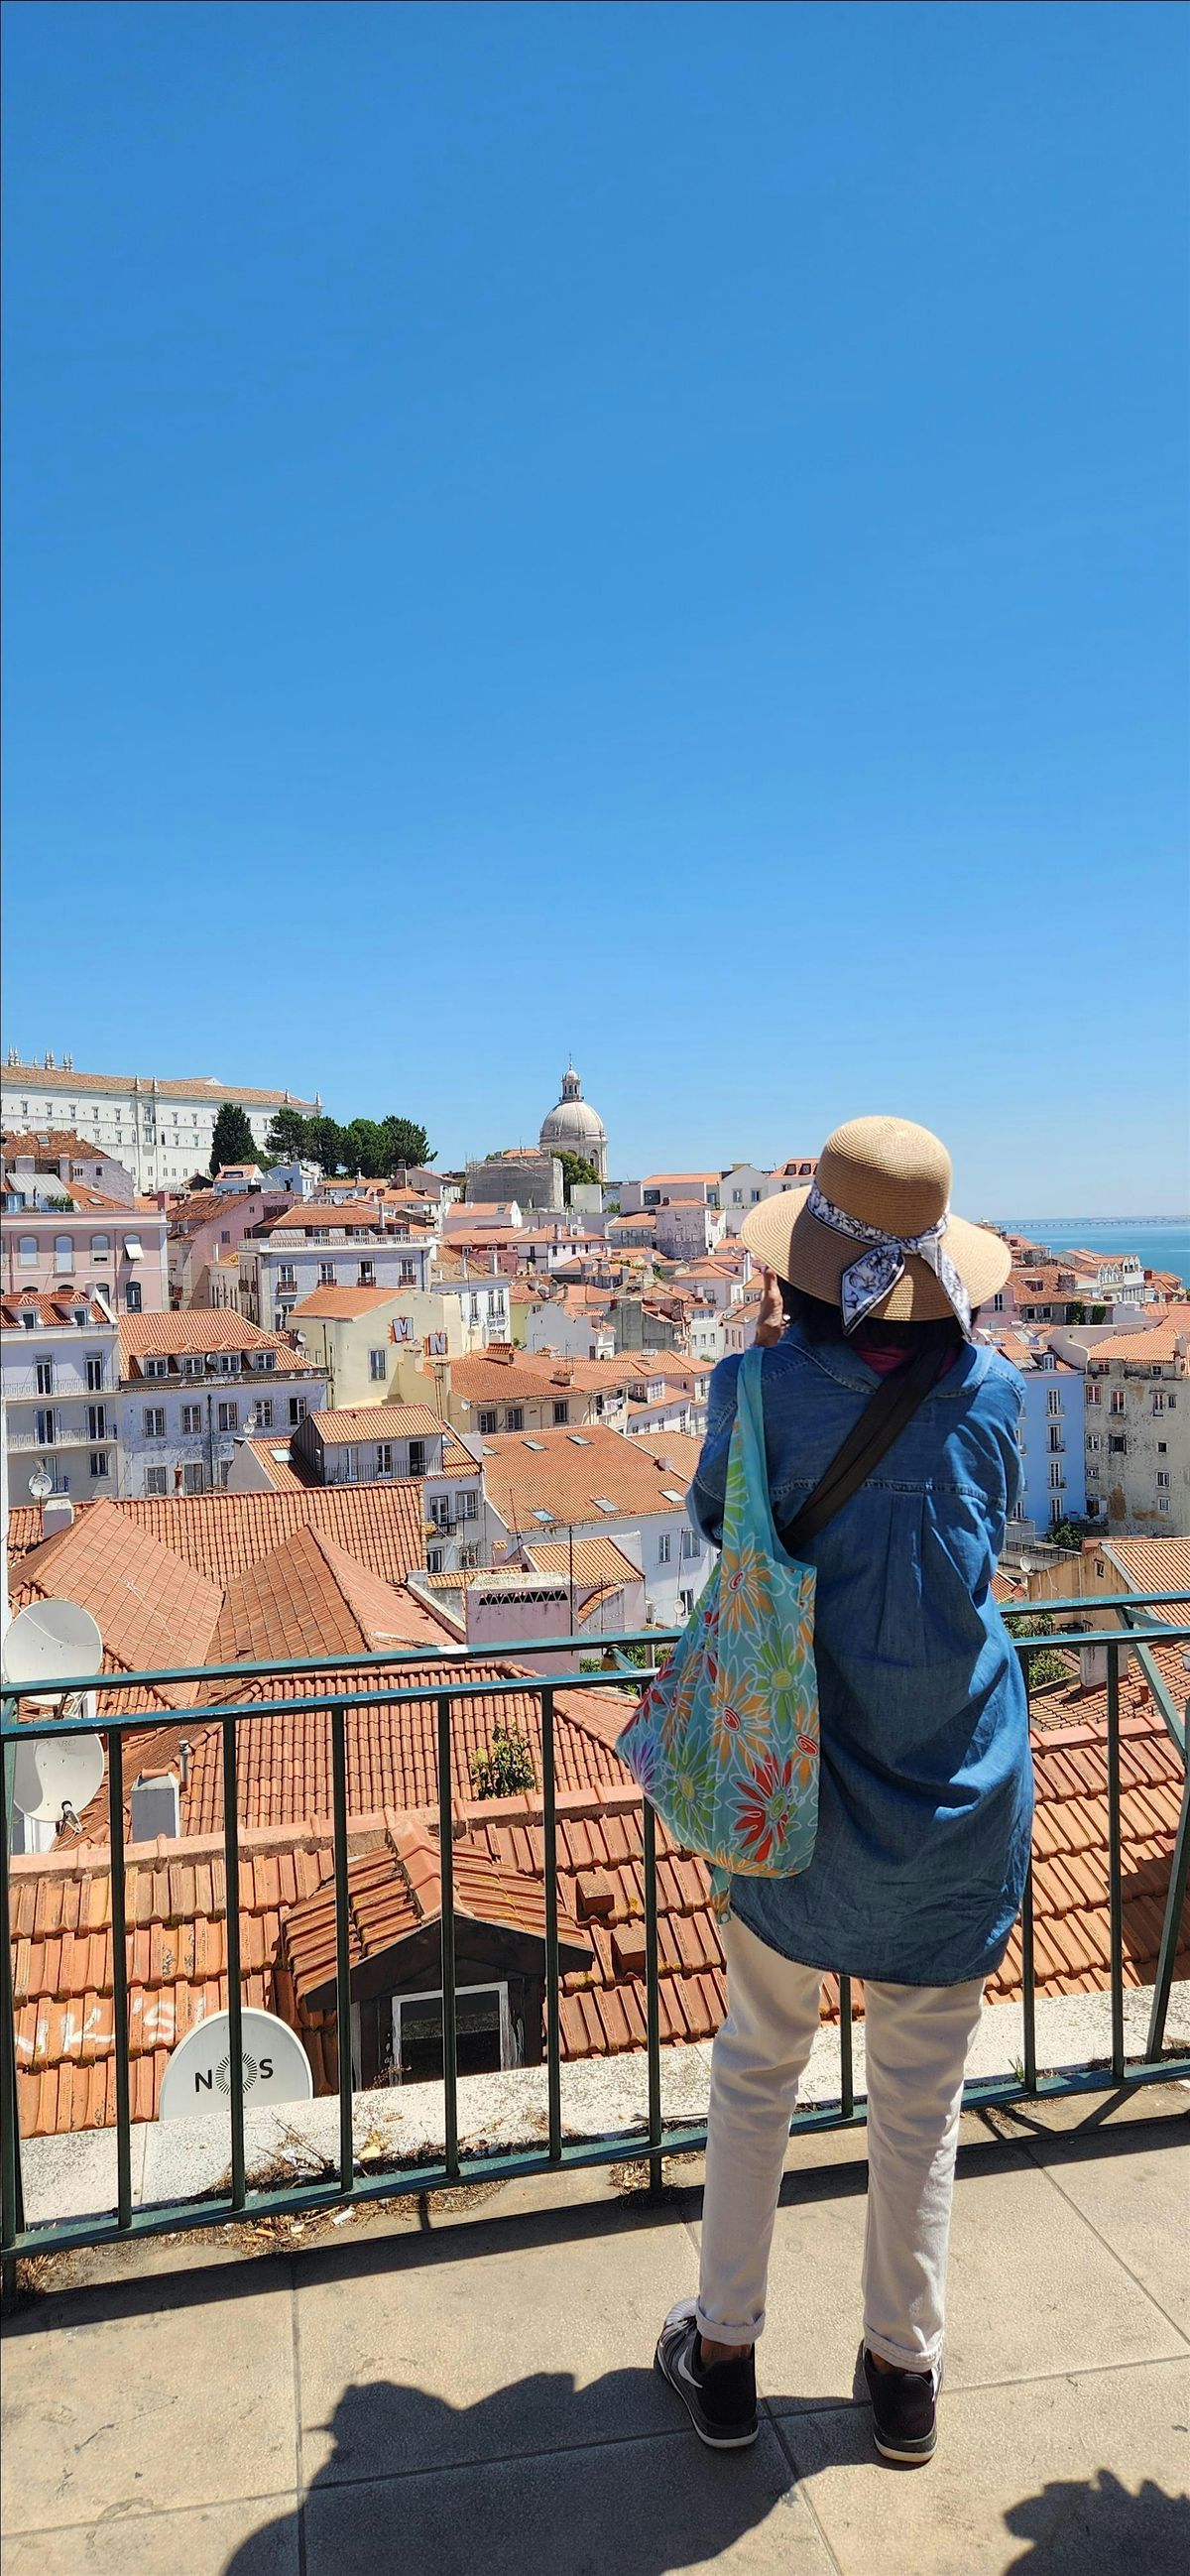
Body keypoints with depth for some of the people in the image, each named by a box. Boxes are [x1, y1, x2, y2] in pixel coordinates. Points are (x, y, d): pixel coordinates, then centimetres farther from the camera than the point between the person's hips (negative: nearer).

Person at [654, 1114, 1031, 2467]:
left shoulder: (760, 1387, -17)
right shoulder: (990, 1393, -13)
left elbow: (714, 1520, 2)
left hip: (793, 1785, 0)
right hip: (954, 1799, 1)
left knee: (757, 2066, 21)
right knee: (920, 2100, 19)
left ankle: (723, 2354, 37)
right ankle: (906, 2372, 39)